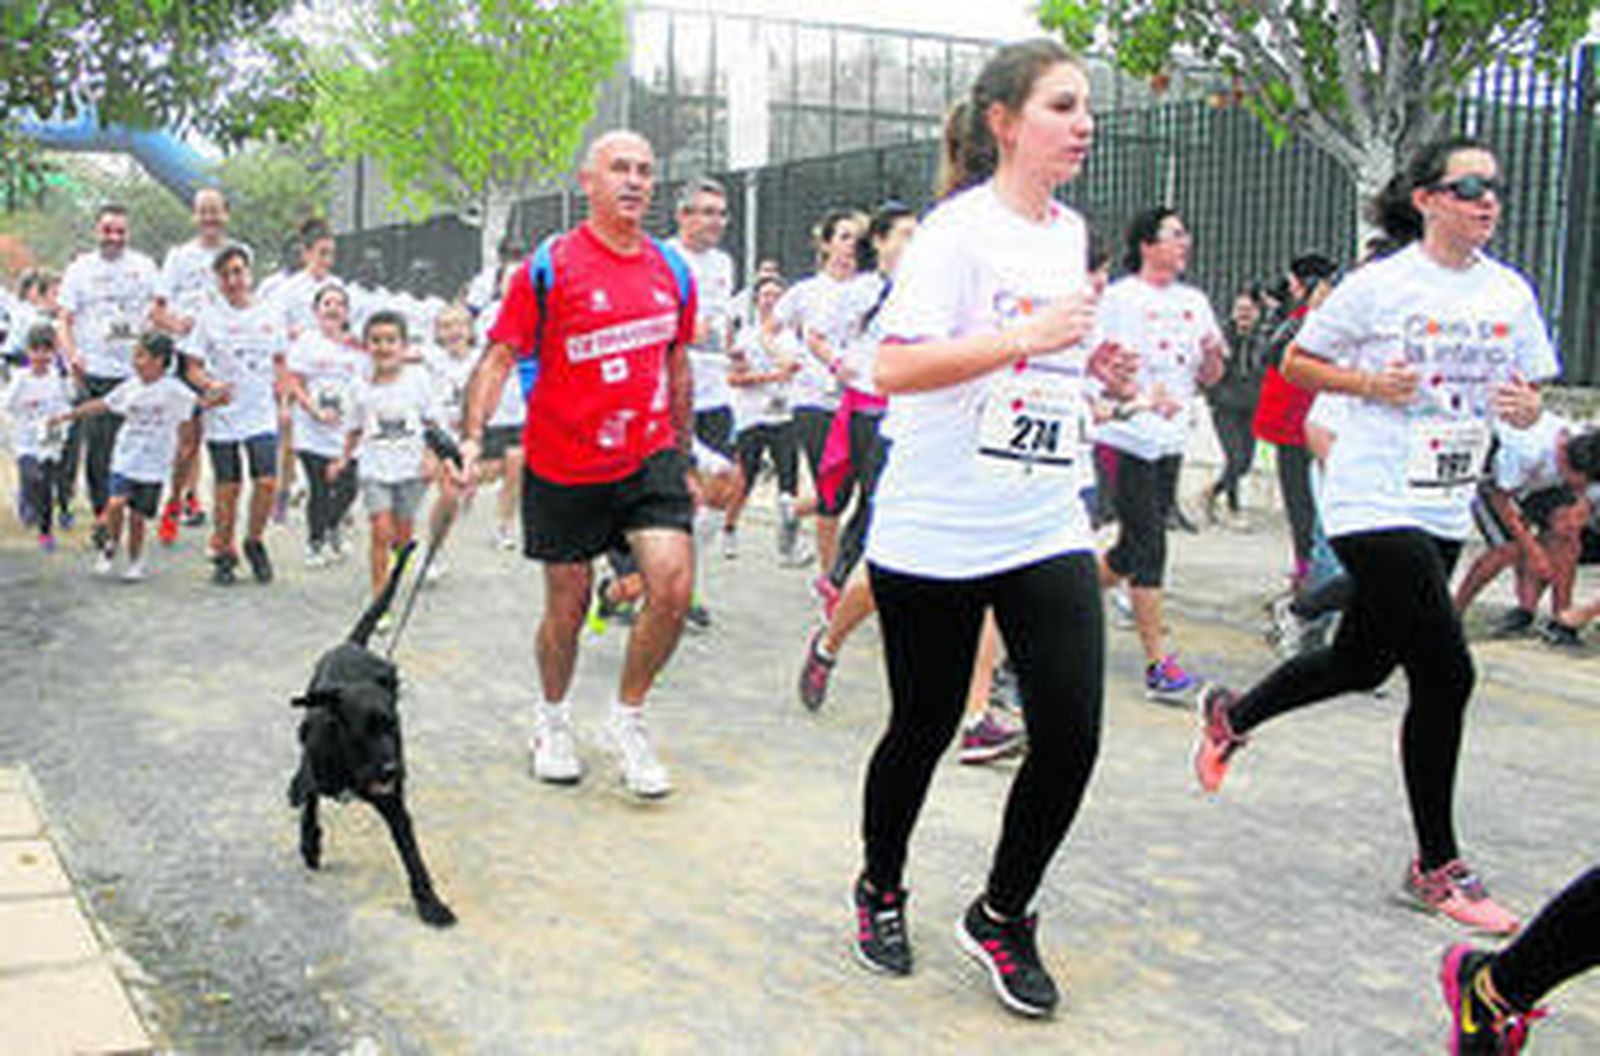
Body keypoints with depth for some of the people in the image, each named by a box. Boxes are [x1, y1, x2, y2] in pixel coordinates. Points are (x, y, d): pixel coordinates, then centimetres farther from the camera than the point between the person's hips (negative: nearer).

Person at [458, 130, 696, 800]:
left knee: (675, 585, -12)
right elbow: (501, 355, -7)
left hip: (650, 457, 3)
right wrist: (472, 437, -19)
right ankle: (553, 721, 35)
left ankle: (628, 717, 11)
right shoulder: (550, 266, -8)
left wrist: (683, 455, 20)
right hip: (563, 467, -3)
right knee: (569, 606, 8)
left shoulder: (672, 271, 6)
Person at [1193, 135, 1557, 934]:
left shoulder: (1511, 293, 7)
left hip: (1447, 512, 7)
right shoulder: (1379, 286, -8)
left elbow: (1526, 401, 15)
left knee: (1362, 664, 16)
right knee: (1445, 674, -9)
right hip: (1375, 504, -7)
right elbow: (1296, 362, 1)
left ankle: (1230, 716, 42)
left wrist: (1523, 405, -8)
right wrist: (1371, 382, -14)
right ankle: (1437, 867, 6)